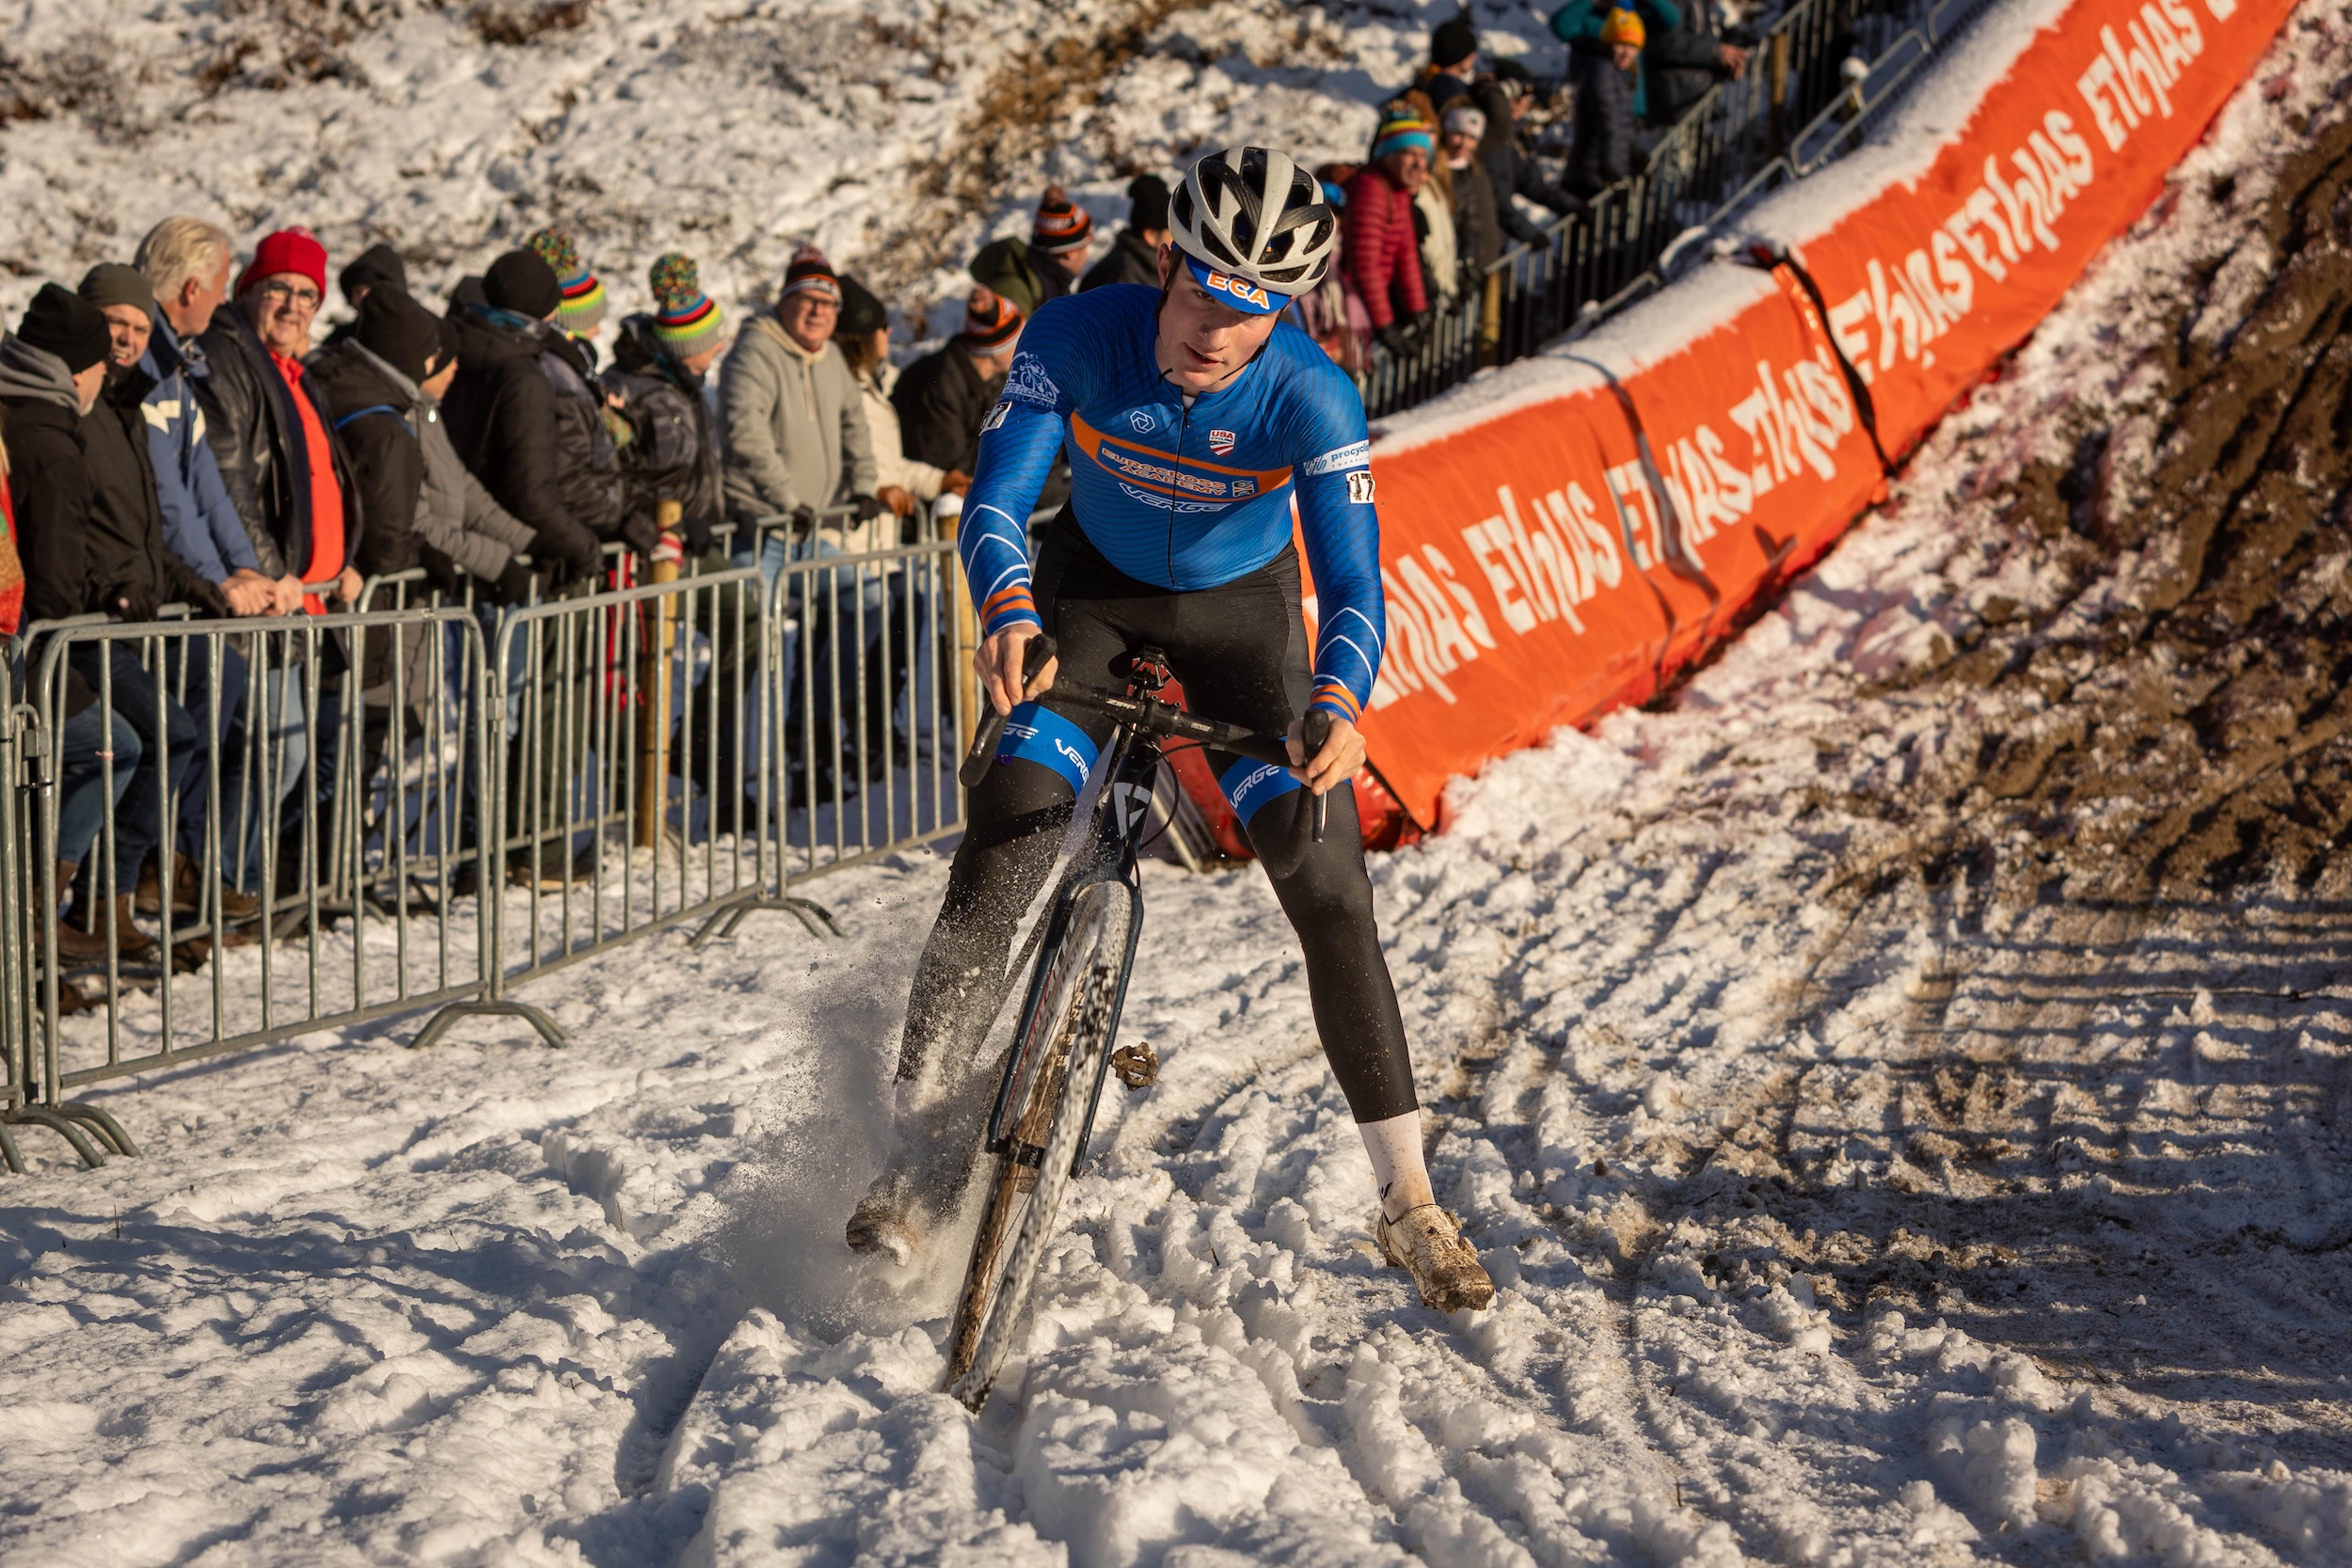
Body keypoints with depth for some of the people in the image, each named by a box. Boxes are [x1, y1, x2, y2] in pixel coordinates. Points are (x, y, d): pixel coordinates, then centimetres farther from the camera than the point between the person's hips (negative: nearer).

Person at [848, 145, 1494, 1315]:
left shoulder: (1311, 398, -30)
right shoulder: (1075, 336, -26)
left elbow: (1352, 583, -34)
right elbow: (996, 498, -28)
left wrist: (1337, 708, -55)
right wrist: (1007, 614, -49)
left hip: (1241, 608, -1)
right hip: (1096, 592, 1)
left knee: (1329, 888, -9)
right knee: (998, 854, -16)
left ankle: (1407, 1202, 1)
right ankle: (923, 1157, -3)